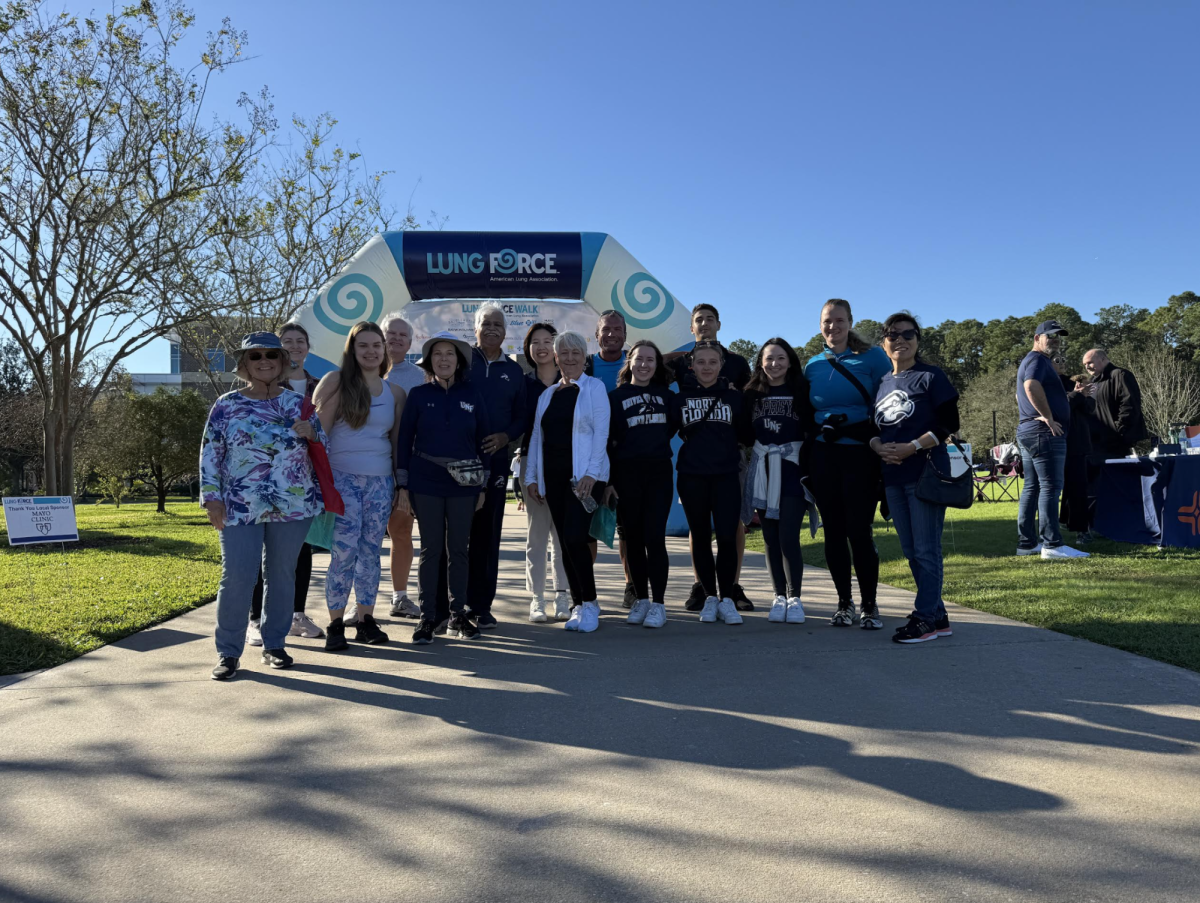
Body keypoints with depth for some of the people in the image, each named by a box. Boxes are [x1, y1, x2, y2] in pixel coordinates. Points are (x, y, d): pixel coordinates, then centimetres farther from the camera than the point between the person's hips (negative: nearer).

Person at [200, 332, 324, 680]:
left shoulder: (298, 402, 7)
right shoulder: (227, 405, 2)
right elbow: (210, 454, 2)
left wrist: (310, 433, -10)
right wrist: (212, 498, -5)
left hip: (293, 505, 2)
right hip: (240, 508, -2)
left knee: (282, 575, 9)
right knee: (237, 578, -5)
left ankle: (274, 645, 22)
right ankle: (228, 652, 9)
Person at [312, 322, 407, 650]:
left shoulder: (395, 392, 12)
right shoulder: (336, 382, 1)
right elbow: (319, 431, -3)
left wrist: (402, 485, 10)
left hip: (380, 481, 4)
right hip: (342, 478, -3)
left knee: (371, 552, 6)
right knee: (344, 552, -8)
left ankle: (365, 621, 15)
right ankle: (335, 624, 4)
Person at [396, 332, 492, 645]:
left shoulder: (472, 396, 4)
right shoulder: (419, 395, 2)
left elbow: (483, 440, 8)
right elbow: (404, 439, 3)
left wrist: (482, 486, 5)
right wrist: (402, 486, -2)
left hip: (463, 484, 1)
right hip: (425, 484, -1)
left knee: (458, 549, 7)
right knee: (431, 550, 3)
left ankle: (458, 616, 16)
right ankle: (427, 618, 11)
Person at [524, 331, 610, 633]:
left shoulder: (594, 387, 2)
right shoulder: (547, 395, 17)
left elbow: (601, 432, -6)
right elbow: (536, 437, 16)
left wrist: (591, 473, -15)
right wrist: (531, 478, 9)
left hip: (584, 474, -5)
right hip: (554, 476, 5)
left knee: (574, 538, -15)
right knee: (566, 542, 5)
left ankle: (589, 603, 0)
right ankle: (578, 605, 14)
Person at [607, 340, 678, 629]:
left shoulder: (666, 395, 12)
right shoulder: (616, 396, 7)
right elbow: (606, 440, 2)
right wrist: (607, 480, -3)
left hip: (659, 472, 0)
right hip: (626, 474, 0)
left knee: (654, 536, -6)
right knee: (633, 538, 5)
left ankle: (658, 603, -1)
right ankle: (640, 599, 16)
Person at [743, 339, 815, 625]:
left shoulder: (801, 391, 2)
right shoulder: (752, 393, 9)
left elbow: (812, 430, 0)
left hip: (792, 469, -3)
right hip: (762, 470, 3)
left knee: (788, 537, -8)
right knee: (770, 538, 6)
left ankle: (795, 598, 4)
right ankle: (779, 597, 15)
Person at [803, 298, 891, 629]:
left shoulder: (873, 357, -1)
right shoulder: (813, 365, 10)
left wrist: (851, 425, -13)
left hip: (860, 455, -4)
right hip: (823, 456, 4)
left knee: (859, 530, -5)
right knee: (833, 531, 6)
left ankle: (869, 606, 9)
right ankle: (845, 603, 18)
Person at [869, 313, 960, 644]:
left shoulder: (931, 377, -3)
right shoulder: (882, 383, 14)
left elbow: (949, 424, -8)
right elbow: (872, 427, 16)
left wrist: (911, 447, -17)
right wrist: (878, 446, -6)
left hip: (925, 472, -7)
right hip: (892, 477, 7)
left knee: (926, 550, -4)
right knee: (911, 551, 11)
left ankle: (924, 617, 4)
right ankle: (938, 616, 22)